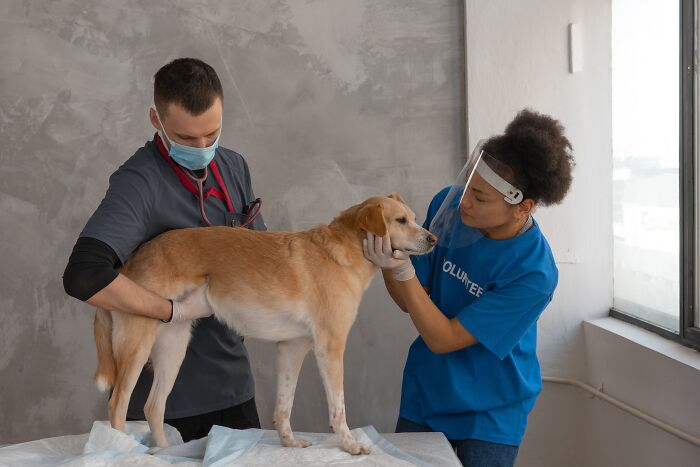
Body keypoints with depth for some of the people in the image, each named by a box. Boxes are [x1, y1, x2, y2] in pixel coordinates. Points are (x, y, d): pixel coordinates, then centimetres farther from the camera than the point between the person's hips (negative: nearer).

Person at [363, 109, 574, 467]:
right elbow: (410, 302, -4)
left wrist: (402, 269, -34)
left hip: (489, 414, -4)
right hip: (424, 396, 5)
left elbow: (443, 339, -25)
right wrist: (389, 264, -25)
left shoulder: (534, 273, -28)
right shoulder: (449, 204, -14)